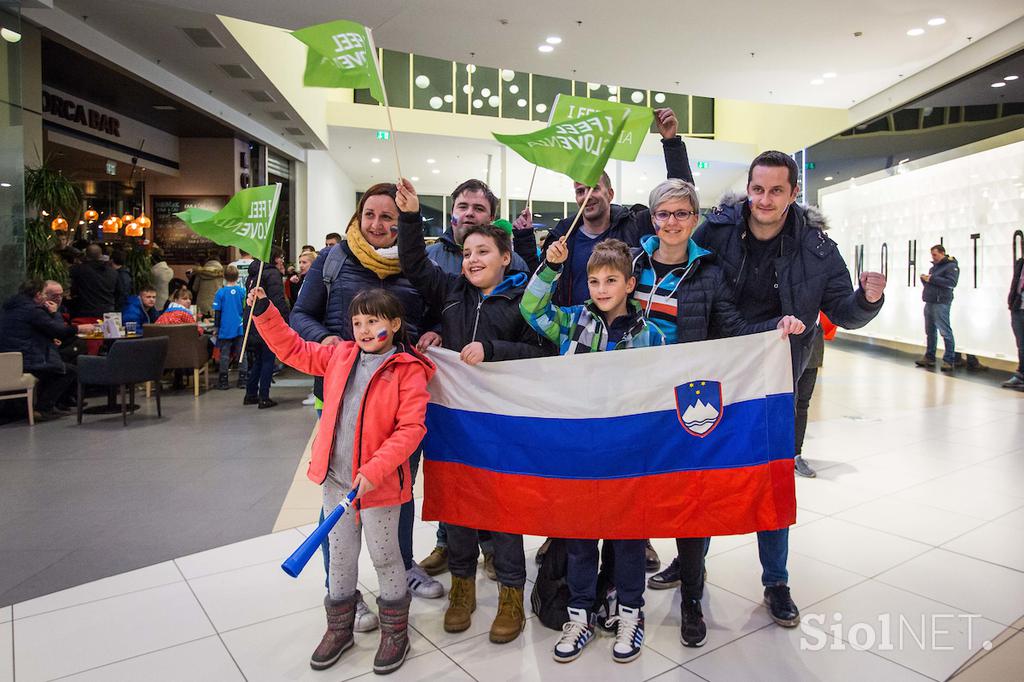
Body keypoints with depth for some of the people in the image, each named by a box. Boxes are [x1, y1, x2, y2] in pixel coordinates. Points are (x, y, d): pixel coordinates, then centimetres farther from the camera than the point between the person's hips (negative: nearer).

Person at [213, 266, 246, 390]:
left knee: (224, 355, 3)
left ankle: (223, 381, 6)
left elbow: (217, 312, -3)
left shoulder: (220, 292, -5)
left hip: (225, 329, -1)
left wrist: (217, 328, 7)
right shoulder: (242, 291, -1)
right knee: (242, 353, 7)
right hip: (240, 328, 1)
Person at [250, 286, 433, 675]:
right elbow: (293, 350, 14)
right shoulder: (340, 356, 4)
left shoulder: (408, 370, -14)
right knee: (340, 554, 18)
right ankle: (339, 627, 38)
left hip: (379, 482, -5)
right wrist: (264, 313, 6)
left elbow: (410, 428, -19)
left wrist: (374, 471, -25)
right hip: (336, 479, 5)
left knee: (384, 556, 12)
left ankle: (395, 632, 32)